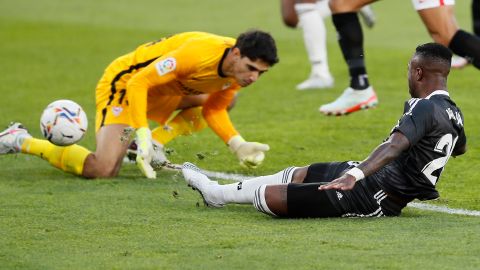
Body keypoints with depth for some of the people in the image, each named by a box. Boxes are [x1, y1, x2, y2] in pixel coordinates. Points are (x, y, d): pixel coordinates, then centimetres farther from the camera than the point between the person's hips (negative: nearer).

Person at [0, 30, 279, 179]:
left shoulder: (241, 68, -9)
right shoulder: (200, 53, -35)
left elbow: (214, 110, 6)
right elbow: (139, 84, -33)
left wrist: (239, 146, -8)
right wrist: (143, 137, -38)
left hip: (165, 90, 9)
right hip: (126, 82, -9)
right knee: (104, 169, -25)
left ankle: (152, 146, 18)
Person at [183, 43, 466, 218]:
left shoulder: (426, 108, -24)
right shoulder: (454, 114, 6)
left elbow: (395, 145, -39)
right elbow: (461, 148, 28)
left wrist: (355, 175, -51)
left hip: (374, 197, -10)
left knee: (271, 195, -4)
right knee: (297, 174, 22)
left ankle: (217, 193, 20)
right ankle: (219, 190, 32)